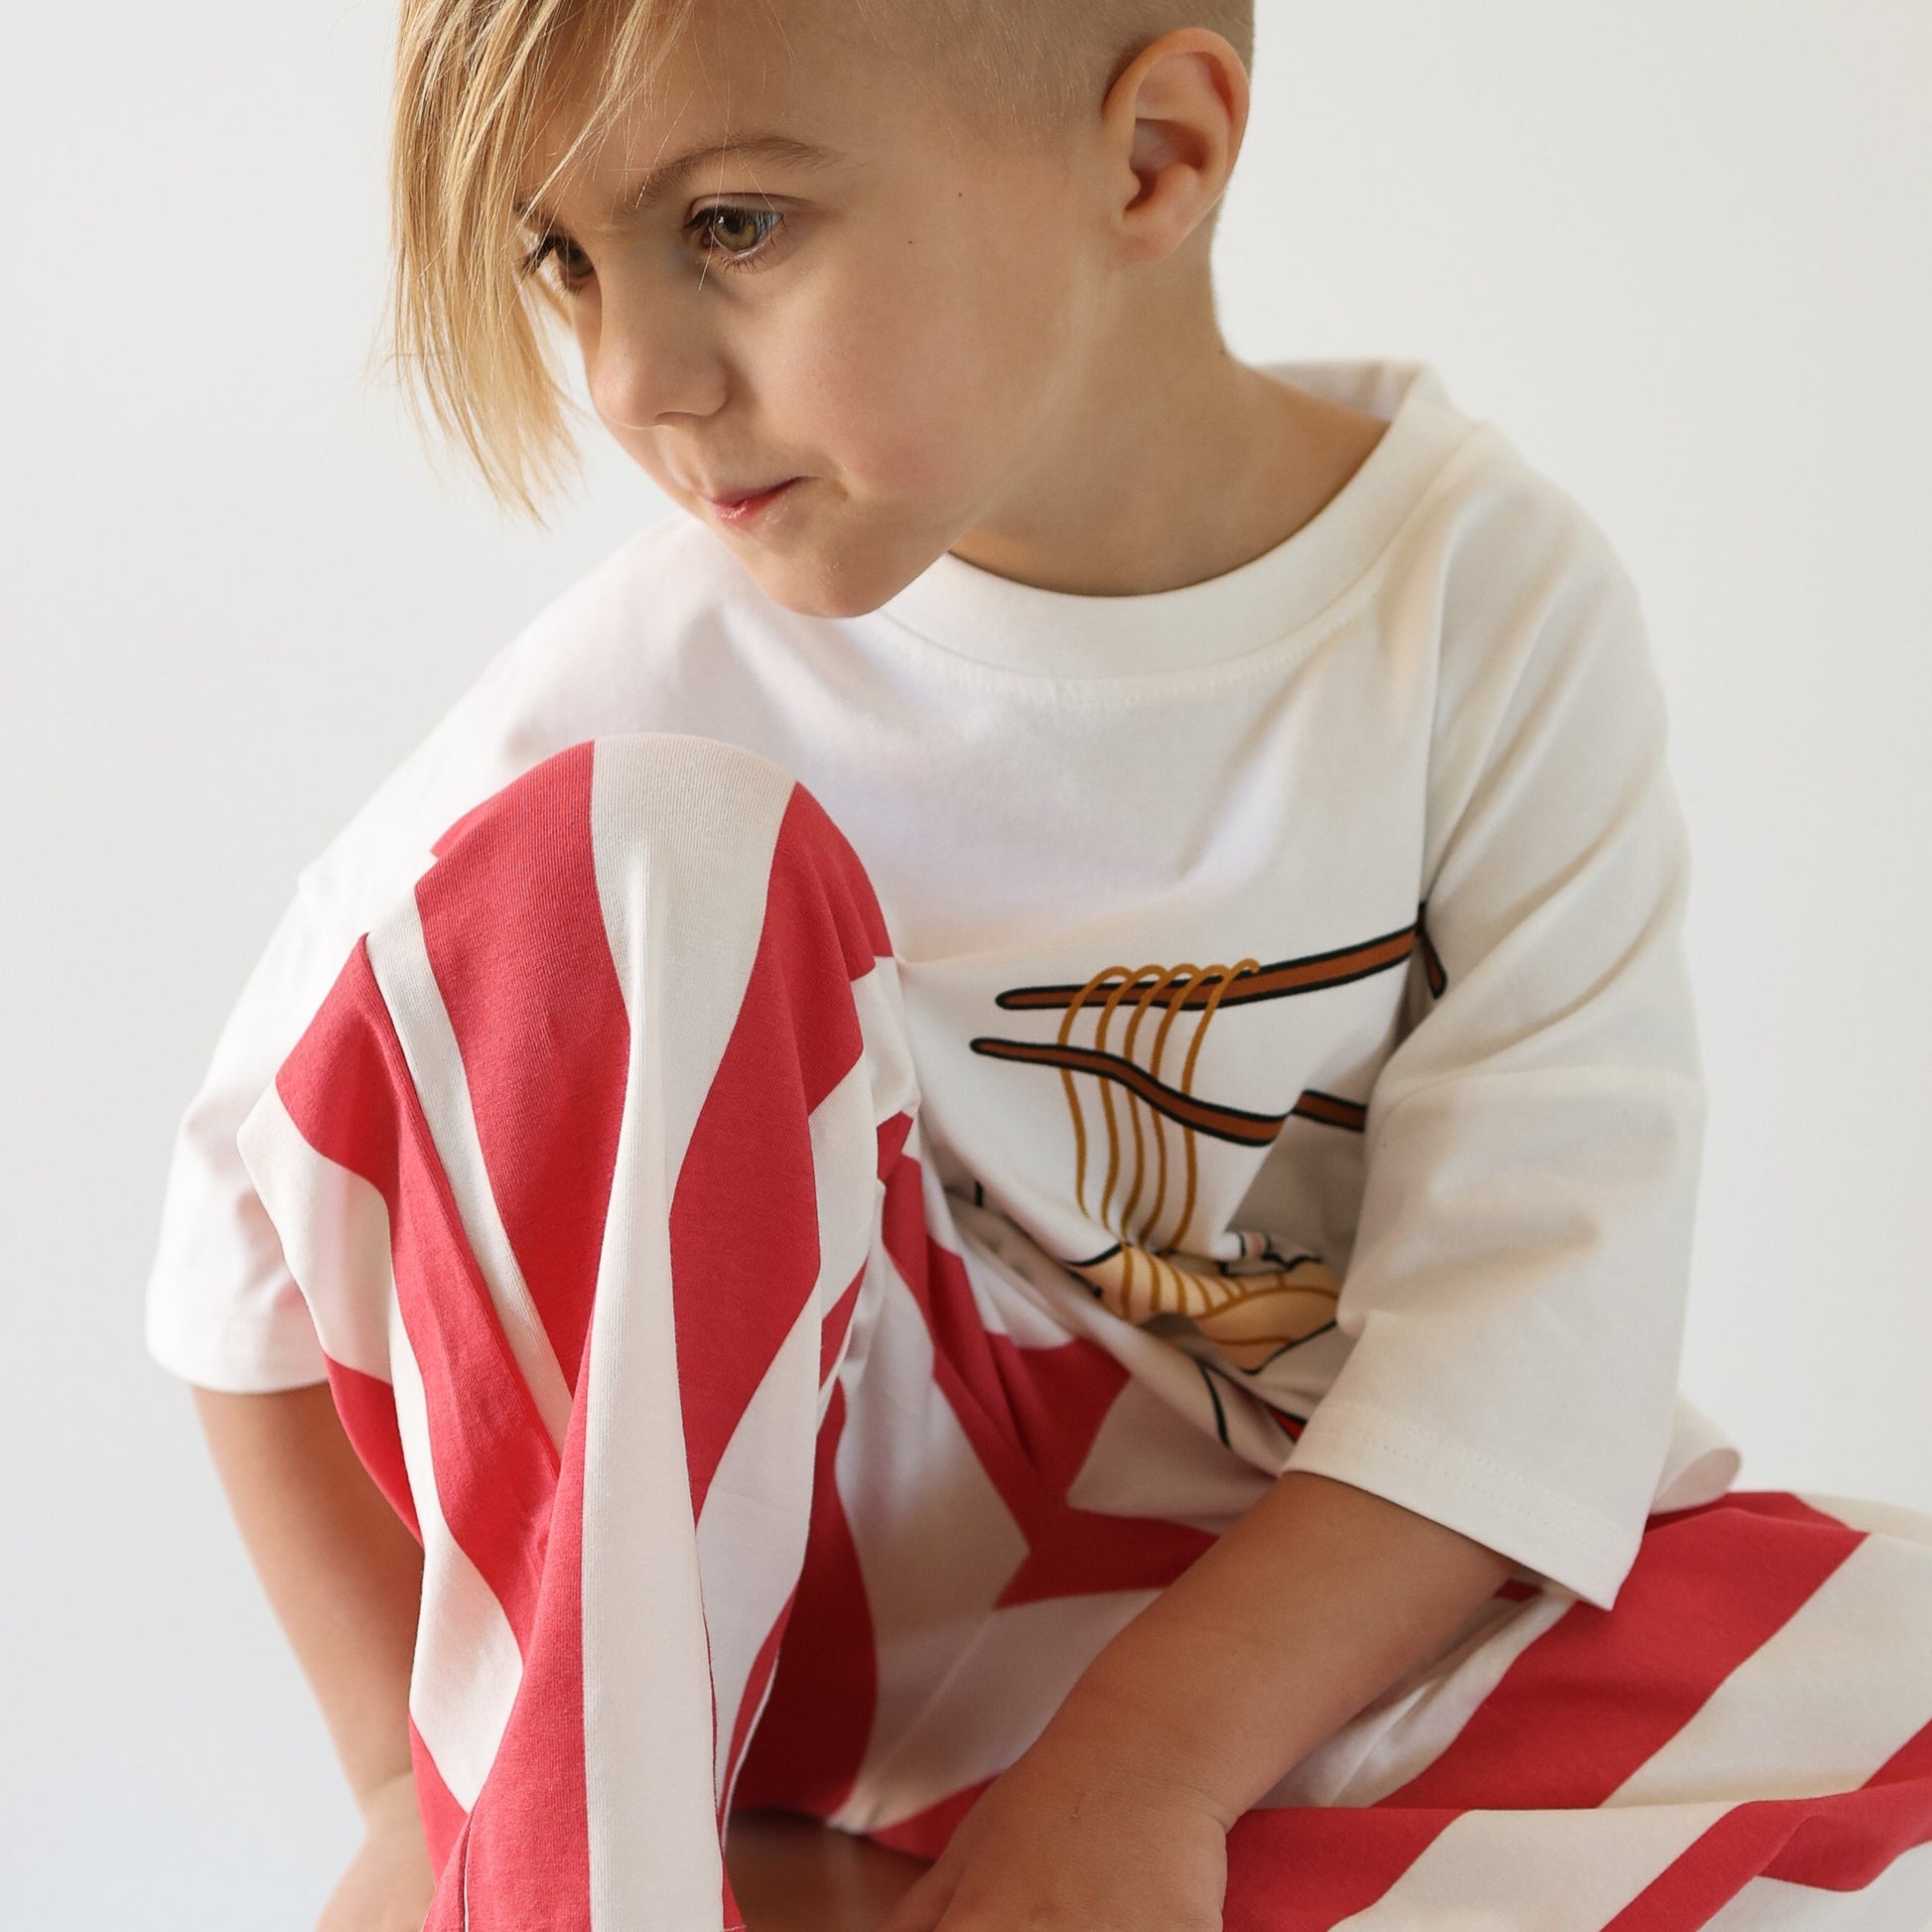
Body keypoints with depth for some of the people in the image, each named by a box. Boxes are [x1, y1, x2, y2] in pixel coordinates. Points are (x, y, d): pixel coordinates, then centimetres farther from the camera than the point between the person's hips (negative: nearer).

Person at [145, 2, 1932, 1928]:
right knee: (621, 842, -24)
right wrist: (418, 1771, -10)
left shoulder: (1489, 598, -12)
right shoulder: (659, 679, -13)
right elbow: (255, 1229, -5)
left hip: (1322, 1590, 1)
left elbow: (1544, 1259, -16)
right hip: (769, 1538, -1)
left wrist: (1145, 1759, -24)